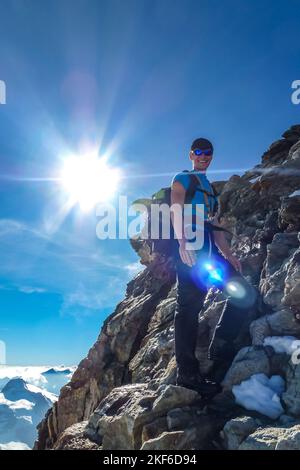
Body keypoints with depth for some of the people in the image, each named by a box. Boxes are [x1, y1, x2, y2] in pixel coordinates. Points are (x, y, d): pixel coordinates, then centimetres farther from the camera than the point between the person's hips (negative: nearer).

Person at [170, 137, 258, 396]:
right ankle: (187, 373, -9)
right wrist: (183, 243, -24)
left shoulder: (211, 188, 29)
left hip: (210, 252, 8)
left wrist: (228, 255, 16)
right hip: (190, 250, -8)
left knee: (244, 293, 1)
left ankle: (221, 345, 8)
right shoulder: (182, 179, 7)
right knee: (189, 307, -11)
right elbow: (176, 211, -9)